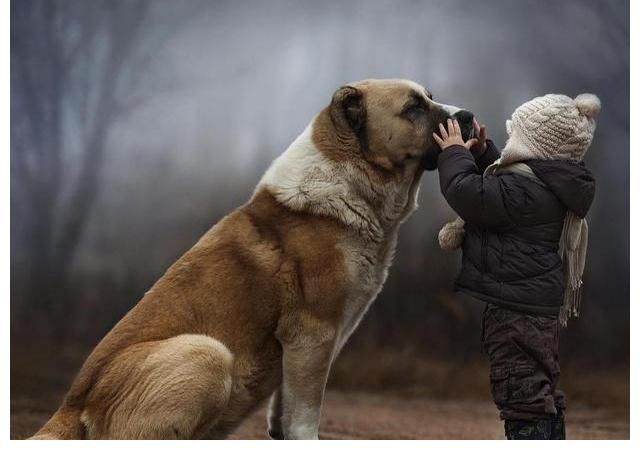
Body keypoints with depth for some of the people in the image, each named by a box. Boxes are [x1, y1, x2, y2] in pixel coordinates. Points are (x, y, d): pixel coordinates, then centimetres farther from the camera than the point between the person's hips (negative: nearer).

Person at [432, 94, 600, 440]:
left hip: (515, 311, -11)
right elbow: (497, 187, 26)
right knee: (542, 392, 18)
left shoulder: (527, 188, -23)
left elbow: (469, 193, -26)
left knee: (523, 396, -8)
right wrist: (481, 152, 14)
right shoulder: (548, 183, 10)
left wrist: (455, 152, -10)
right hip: (538, 307, 11)